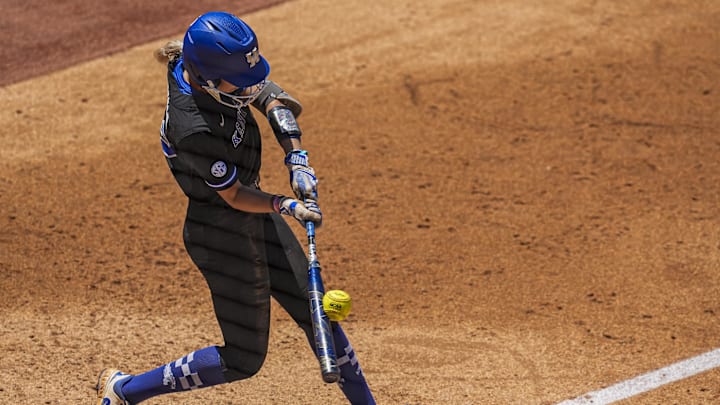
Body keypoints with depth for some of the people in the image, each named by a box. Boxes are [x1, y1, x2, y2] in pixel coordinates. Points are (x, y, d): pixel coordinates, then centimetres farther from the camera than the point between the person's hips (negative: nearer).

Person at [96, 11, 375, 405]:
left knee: (316, 312, 18)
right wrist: (287, 205, -29)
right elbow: (234, 196, -21)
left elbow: (271, 96, -3)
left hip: (255, 218, 9)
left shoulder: (192, 61, -13)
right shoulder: (195, 131, -36)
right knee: (244, 359, 6)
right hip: (224, 235, -9)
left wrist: (297, 160, -14)